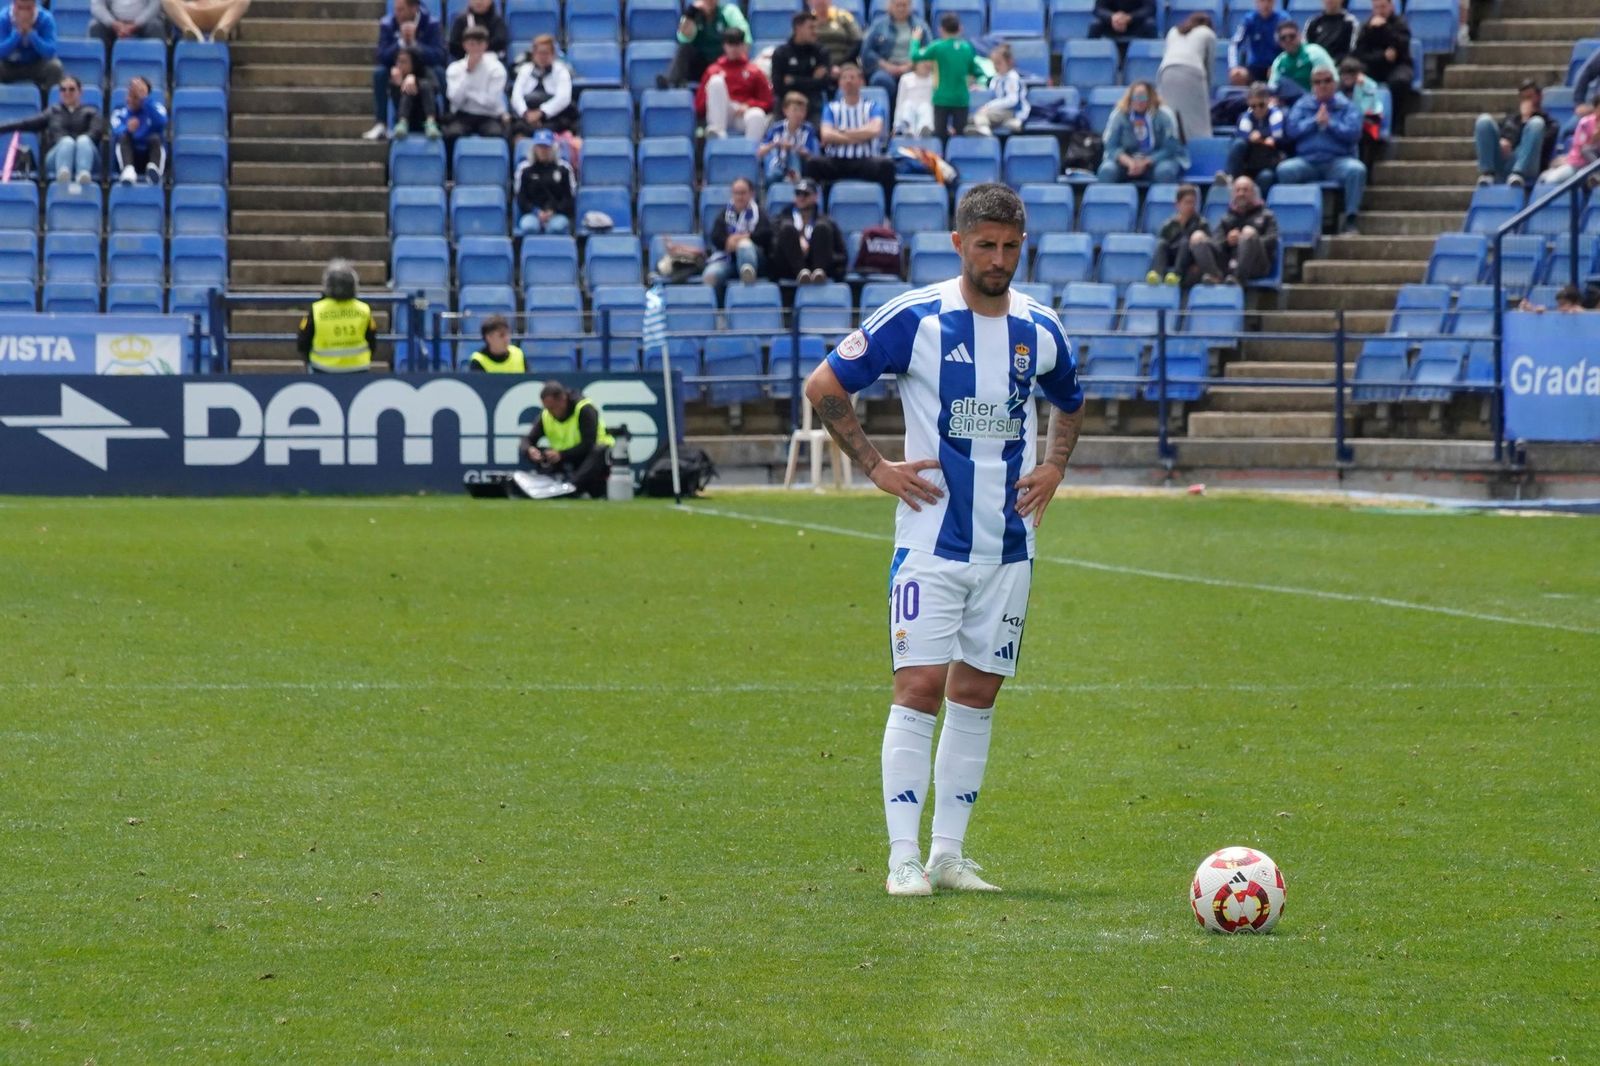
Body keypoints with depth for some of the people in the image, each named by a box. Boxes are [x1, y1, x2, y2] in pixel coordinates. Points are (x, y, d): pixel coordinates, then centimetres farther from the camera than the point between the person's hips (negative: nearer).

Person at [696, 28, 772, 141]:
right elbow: (700, 104, 12)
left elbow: (767, 103, 9)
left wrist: (748, 106, -10)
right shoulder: (713, 71, 16)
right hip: (722, 114, 1)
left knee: (757, 116, -37)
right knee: (716, 81, -24)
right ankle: (717, 130, -35)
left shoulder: (754, 72, 15)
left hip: (745, 113, -1)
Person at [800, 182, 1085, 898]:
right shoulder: (914, 319, -9)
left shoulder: (1040, 329, 5)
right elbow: (824, 387, -1)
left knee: (977, 693, 7)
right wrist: (876, 468, -6)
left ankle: (949, 853, 13)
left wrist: (1053, 468, 9)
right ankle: (904, 858, -9)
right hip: (931, 539, -4)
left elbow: (1069, 402, 26)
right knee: (920, 686, -11)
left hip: (1010, 544, 5)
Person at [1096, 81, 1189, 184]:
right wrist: (1129, 162, -27)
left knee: (1165, 171, -35)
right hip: (1128, 159, 1)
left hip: (1157, 159, -1)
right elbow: (1111, 147, -8)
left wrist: (1145, 163, -24)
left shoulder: (1164, 116, -11)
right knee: (1107, 170, -28)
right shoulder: (1118, 116, -8)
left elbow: (1169, 148, -12)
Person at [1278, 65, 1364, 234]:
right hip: (1307, 161, 1)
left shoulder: (1347, 107, 10)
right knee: (1284, 169, -28)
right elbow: (1292, 129, 3)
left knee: (1357, 169, -33)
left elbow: (1353, 132, -4)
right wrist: (1315, 122, -4)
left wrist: (1330, 124, -10)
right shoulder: (1302, 105, 16)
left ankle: (1350, 219, -26)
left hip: (1338, 161, -1)